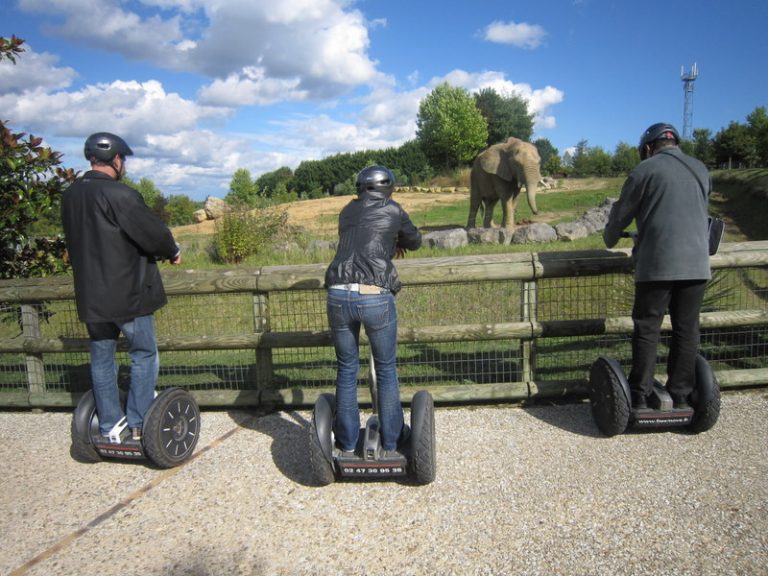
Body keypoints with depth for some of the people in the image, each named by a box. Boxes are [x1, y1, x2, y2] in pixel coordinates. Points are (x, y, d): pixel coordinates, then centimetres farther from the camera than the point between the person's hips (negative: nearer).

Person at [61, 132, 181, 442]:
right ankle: (138, 424, 11)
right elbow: (154, 232, -15)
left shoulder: (70, 196, 8)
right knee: (144, 354, 7)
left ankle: (110, 426, 22)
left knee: (102, 359, 13)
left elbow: (76, 240, 15)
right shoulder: (119, 194, -17)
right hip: (128, 292, -7)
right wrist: (173, 252, 4)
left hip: (90, 295, 7)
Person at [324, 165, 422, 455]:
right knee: (386, 369, 14)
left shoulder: (347, 211, 18)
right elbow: (415, 241, 24)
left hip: (338, 296, 3)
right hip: (376, 298, -3)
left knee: (346, 369, 17)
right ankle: (391, 438, 26)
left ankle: (347, 440, 27)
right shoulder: (393, 210, 9)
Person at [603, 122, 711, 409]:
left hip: (657, 264, -5)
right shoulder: (700, 170, 17)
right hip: (697, 264, 5)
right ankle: (681, 396, 15)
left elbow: (622, 213, 3)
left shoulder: (646, 169, 0)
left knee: (647, 329, 1)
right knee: (687, 330, 9)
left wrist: (610, 240, 23)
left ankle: (640, 397, 4)